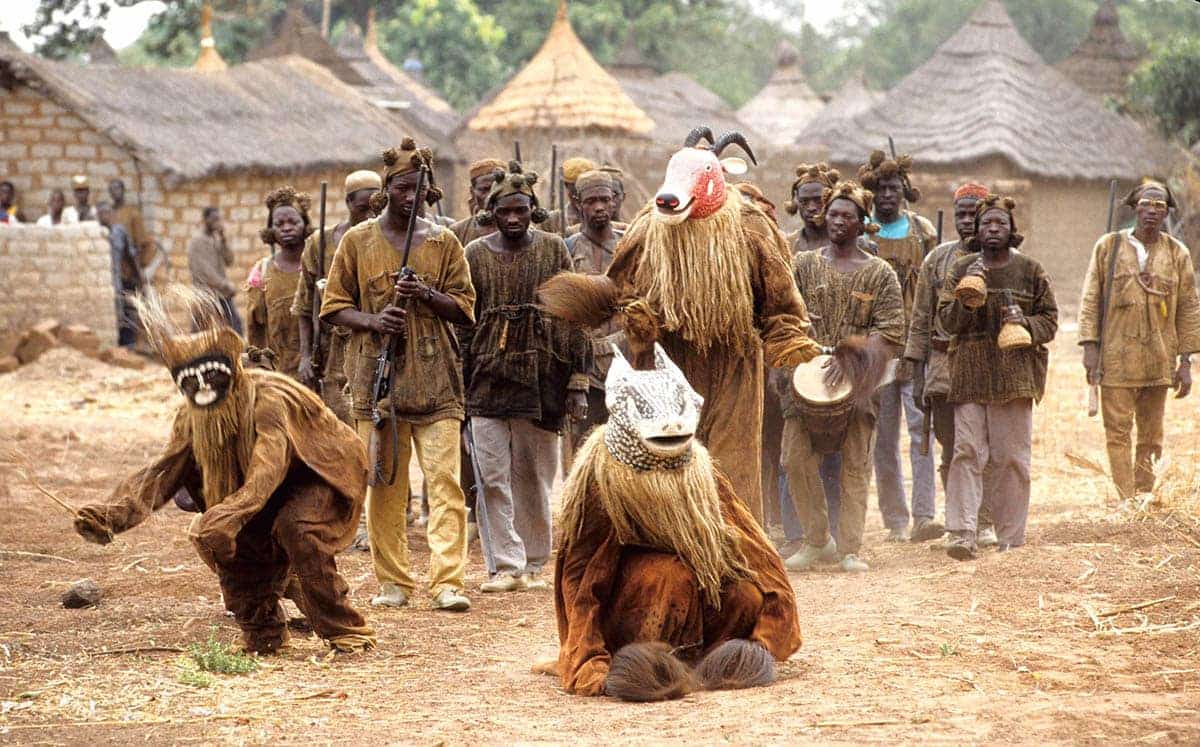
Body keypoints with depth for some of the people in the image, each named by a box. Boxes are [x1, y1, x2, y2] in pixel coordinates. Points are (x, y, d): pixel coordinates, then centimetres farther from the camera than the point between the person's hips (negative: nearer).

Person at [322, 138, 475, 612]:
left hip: (435, 380, 0)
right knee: (383, 483, 3)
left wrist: (426, 294, -11)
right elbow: (334, 306, 8)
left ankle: (448, 582, -13)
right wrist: (373, 320, -11)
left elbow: (465, 310, 8)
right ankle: (393, 582, 11)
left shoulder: (443, 243, 8)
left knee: (444, 479, -9)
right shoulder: (358, 241, 7)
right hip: (377, 376, 0)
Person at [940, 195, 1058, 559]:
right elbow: (947, 321, 4)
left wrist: (1027, 325, -11)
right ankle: (962, 533, -13)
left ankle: (1011, 538, 8)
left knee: (1012, 456, 2)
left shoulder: (1030, 270, 7)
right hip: (970, 374, 0)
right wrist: (967, 295, -13)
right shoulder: (960, 270, 8)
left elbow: (1050, 318, 9)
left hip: (1015, 373, 0)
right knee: (967, 452, -9)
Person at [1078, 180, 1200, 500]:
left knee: (1151, 437, 7)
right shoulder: (1109, 246, 3)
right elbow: (1090, 299, 3)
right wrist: (1090, 346, -6)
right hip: (1117, 357, -2)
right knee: (1118, 434, -7)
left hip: (1159, 361, 2)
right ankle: (1127, 502, -7)